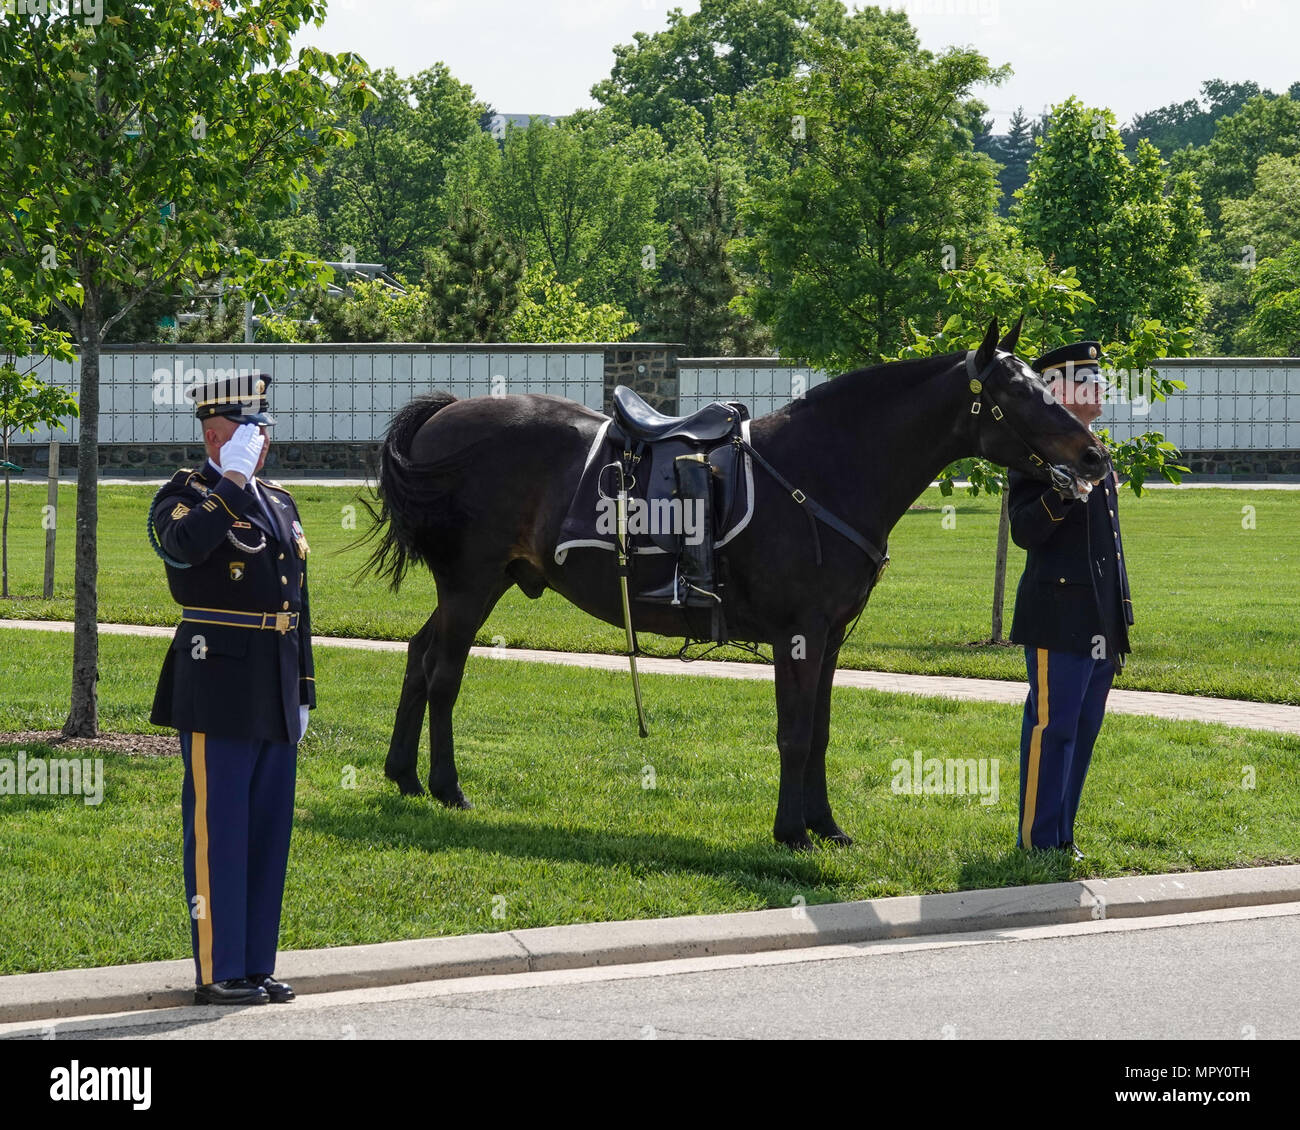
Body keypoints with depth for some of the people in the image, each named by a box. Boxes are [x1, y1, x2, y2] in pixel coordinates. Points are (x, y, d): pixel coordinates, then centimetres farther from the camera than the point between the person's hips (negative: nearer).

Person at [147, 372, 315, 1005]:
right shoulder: (184, 497, -5)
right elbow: (184, 544, -30)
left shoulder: (279, 503, 17)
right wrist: (233, 479, -24)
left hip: (275, 701, 7)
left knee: (269, 833, 10)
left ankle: (257, 965, 17)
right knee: (217, 833, -3)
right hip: (218, 696, -7)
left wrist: (302, 692, 18)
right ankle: (217, 973, 1)